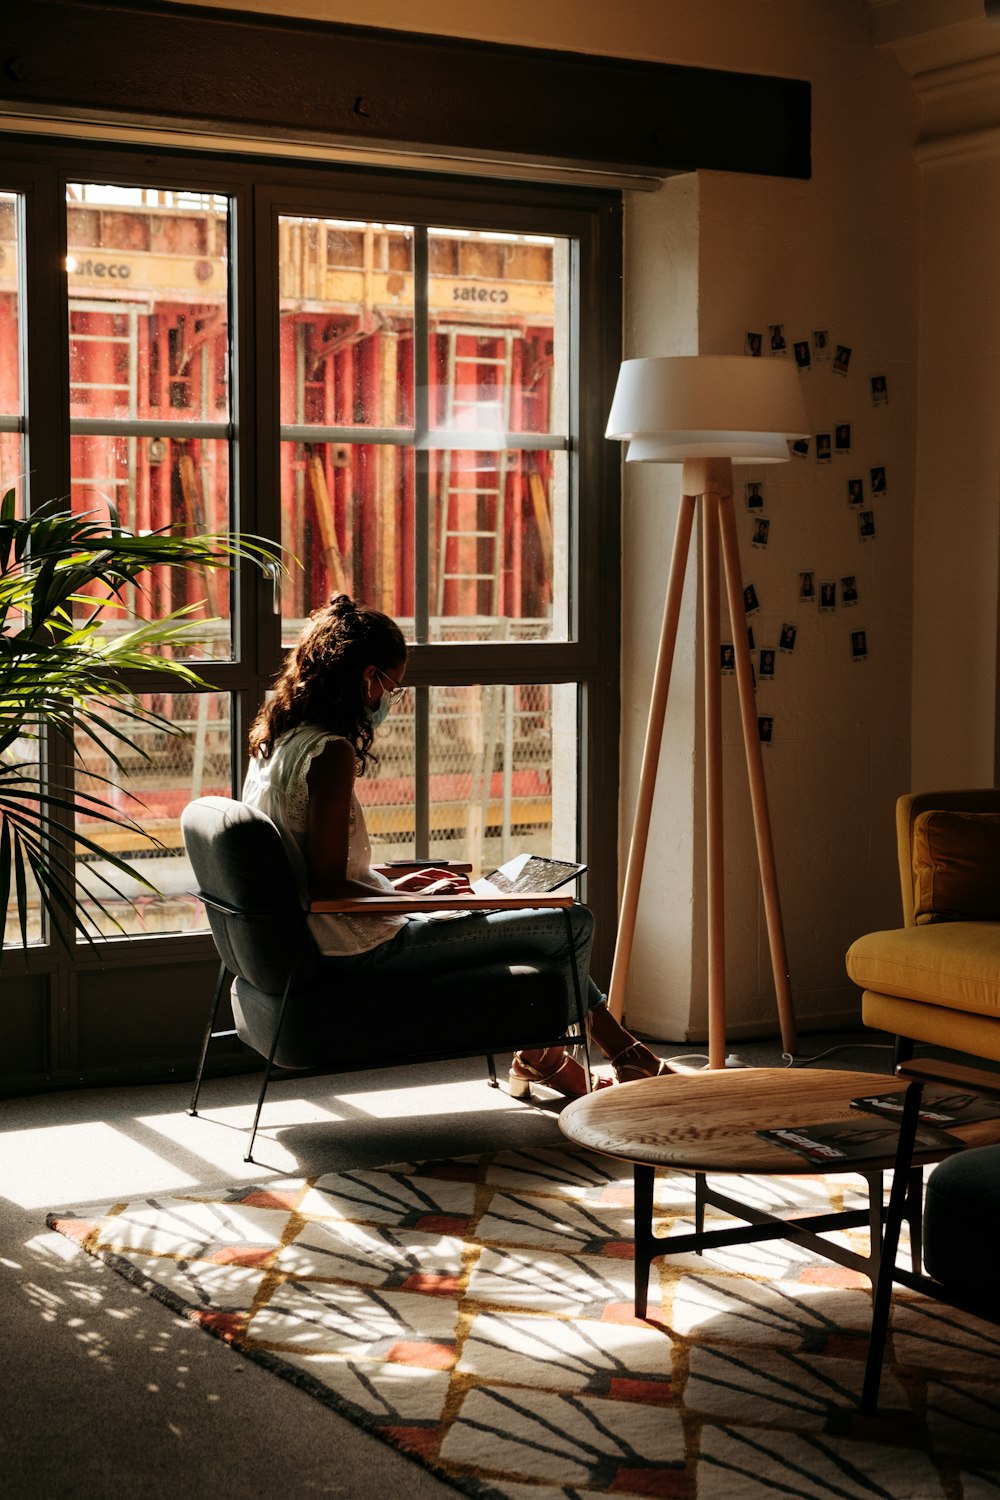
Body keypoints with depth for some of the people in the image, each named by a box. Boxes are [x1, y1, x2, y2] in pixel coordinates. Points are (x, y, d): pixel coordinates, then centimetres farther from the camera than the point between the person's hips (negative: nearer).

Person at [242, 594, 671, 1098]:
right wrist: (414, 901, -10)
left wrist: (397, 882, 14)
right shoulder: (331, 753, -21)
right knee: (572, 924, -3)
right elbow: (328, 887, -23)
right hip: (362, 952, -11)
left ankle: (623, 1050, 31)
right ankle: (539, 1056, 22)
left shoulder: (276, 742, 8)